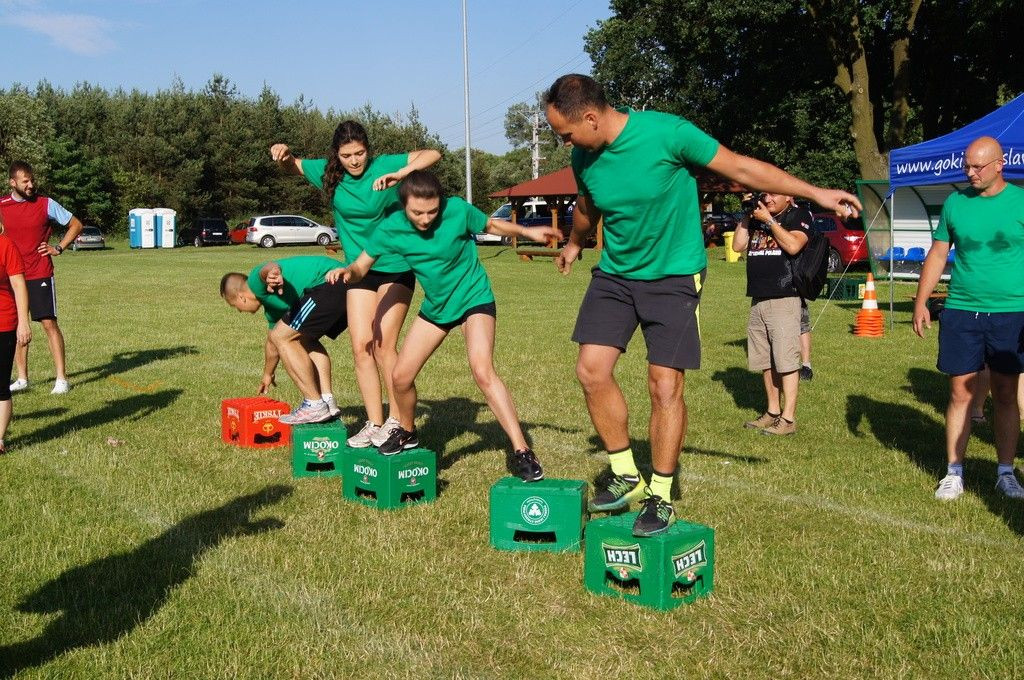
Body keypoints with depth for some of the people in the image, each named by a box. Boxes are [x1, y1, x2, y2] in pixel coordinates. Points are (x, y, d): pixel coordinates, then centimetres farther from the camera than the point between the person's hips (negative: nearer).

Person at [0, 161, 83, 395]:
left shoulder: (46, 204, -3)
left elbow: (76, 225, 6)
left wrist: (58, 248, -1)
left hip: (40, 276, -3)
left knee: (49, 324, -5)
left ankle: (61, 378, -1)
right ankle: (22, 379, 17)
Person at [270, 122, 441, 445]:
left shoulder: (384, 165, -12)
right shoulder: (329, 173, 0)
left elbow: (432, 154, -21)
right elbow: (292, 167, 16)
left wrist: (400, 174, -37)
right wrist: (282, 155, -8)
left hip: (396, 267, -4)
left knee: (383, 343, -14)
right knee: (361, 347, -1)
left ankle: (396, 420, -2)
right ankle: (374, 424, 8)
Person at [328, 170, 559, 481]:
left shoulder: (458, 210, -21)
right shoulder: (392, 228, -15)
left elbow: (491, 225, -2)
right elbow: (361, 267, -7)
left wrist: (526, 231, -15)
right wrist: (347, 271, -30)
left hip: (474, 298, -4)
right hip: (435, 307, 5)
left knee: (483, 371, -26)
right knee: (401, 376, 4)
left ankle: (522, 452, -21)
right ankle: (407, 433, 36)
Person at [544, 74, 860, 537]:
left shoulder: (666, 133, -21)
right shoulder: (583, 157, -3)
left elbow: (742, 168, -13)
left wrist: (815, 193, -13)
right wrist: (573, 245, 38)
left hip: (673, 277, -5)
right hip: (614, 274, 5)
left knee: (665, 385, -8)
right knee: (591, 370, -9)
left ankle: (661, 496, 9)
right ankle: (626, 477, 8)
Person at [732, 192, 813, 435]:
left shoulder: (799, 214, 0)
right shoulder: (758, 216, 19)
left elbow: (793, 246, -18)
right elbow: (738, 246, 12)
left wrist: (769, 220, -12)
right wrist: (747, 217, 5)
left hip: (784, 298, -7)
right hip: (758, 299, 7)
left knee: (786, 360, -8)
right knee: (766, 361, 11)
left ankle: (788, 419, -6)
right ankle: (773, 412, 20)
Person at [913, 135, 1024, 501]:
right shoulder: (955, 203, 5)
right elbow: (937, 254, 11)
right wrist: (920, 301, 4)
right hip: (961, 311, 1)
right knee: (960, 392, 3)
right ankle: (954, 473, 12)